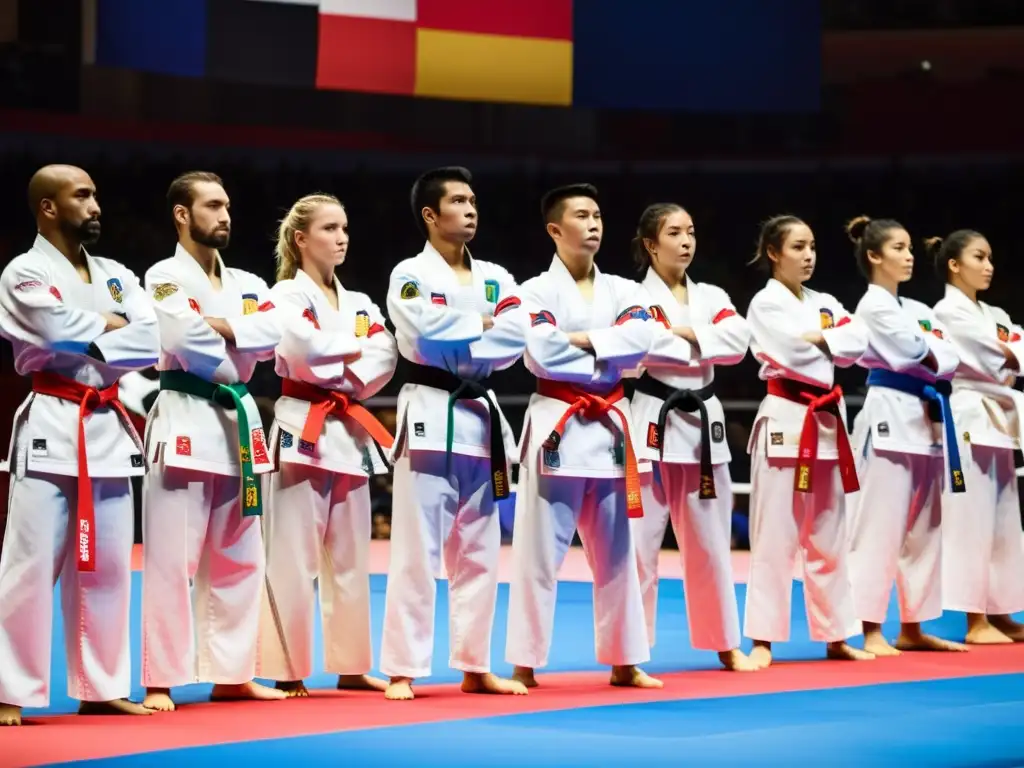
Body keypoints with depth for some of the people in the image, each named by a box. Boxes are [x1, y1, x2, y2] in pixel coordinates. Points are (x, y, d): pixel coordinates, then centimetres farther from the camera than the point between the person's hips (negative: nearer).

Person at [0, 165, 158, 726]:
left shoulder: (115, 276, 15)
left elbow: (154, 341, 1)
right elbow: (65, 337, -19)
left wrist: (92, 337, -10)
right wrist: (116, 327, -4)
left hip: (108, 430, 6)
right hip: (51, 430, -6)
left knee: (105, 567, 10)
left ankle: (100, 687, 18)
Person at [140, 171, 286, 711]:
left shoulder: (246, 285, 16)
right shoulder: (166, 277, -5)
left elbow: (271, 336, -2)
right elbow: (187, 342, -20)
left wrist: (223, 327, -14)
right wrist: (237, 361, -6)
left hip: (238, 424, 7)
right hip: (184, 423, -7)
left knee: (238, 559, 11)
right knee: (172, 559, -8)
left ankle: (230, 673, 19)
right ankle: (161, 681, -4)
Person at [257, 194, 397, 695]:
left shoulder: (360, 305, 16)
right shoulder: (286, 296, -2)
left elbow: (384, 360, 1)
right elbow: (306, 350, -20)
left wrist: (338, 375, -13)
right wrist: (356, 351, -6)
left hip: (350, 432, 7)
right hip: (303, 431, -7)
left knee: (349, 556, 11)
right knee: (293, 556, -8)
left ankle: (350, 666, 17)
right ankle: (286, 670, -5)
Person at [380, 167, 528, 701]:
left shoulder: (495, 278, 12)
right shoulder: (410, 275, -3)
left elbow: (513, 341, -3)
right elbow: (426, 336, -18)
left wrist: (453, 342, -12)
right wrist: (480, 326, -5)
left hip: (480, 416, 6)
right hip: (429, 417, -6)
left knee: (479, 552, 10)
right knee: (417, 550, -7)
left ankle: (474, 667, 18)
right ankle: (402, 671, -3)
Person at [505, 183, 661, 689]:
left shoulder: (622, 291, 11)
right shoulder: (538, 291, -3)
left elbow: (639, 340, -7)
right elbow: (542, 355, -17)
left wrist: (581, 340, -14)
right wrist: (606, 356, -8)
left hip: (610, 427, 5)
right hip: (556, 425, -5)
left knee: (615, 551, 11)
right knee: (540, 550, -4)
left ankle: (624, 661, 19)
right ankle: (525, 663, 2)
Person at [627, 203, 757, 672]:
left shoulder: (712, 298, 12)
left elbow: (737, 341, -4)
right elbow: (639, 343, -21)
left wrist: (686, 334, -12)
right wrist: (699, 342, -12)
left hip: (703, 425, 5)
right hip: (652, 425, -5)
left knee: (710, 541, 13)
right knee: (639, 541, -4)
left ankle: (726, 643, 22)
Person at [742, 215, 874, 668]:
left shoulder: (825, 304, 15)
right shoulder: (766, 304, -4)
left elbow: (859, 340, -1)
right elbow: (792, 351, -19)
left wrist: (819, 339, -12)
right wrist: (833, 350, -5)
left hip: (827, 422, 7)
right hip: (785, 422, -7)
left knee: (828, 537, 11)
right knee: (774, 537, -6)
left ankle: (836, 636, 17)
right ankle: (762, 640, -3)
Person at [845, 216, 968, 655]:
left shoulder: (918, 310, 18)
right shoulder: (873, 306, -6)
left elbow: (949, 358, 9)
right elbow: (917, 353, -16)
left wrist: (930, 359, -9)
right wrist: (936, 354, 1)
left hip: (926, 418, 9)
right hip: (890, 417, -9)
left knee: (923, 527, 11)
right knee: (880, 526, -9)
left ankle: (911, 627, 17)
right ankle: (869, 629, -8)